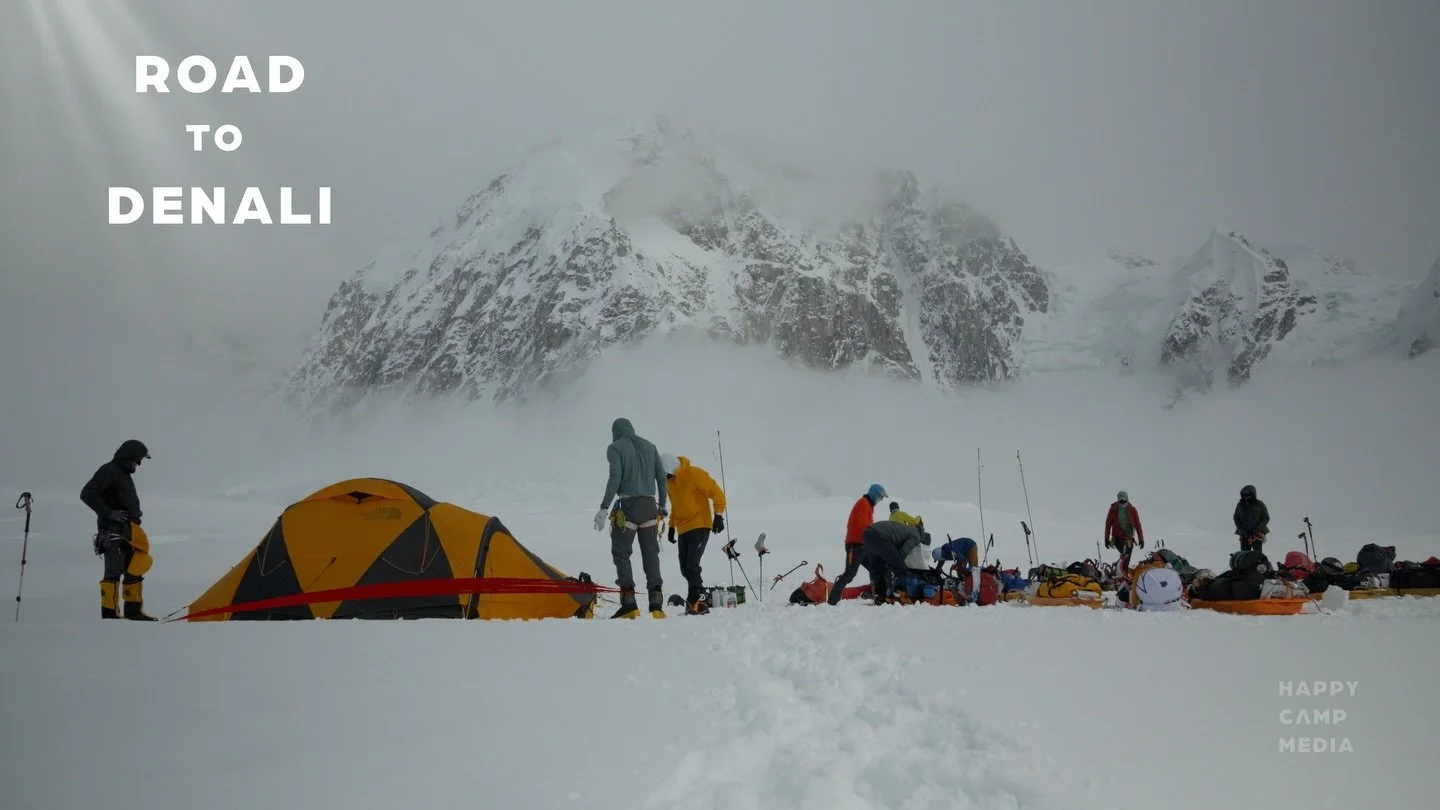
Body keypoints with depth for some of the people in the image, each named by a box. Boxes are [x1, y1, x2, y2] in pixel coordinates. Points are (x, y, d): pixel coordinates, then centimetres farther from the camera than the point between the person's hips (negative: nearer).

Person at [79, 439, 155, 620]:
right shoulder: (108, 471, -7)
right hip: (112, 530, -10)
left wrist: (135, 517, 15)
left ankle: (133, 610, 18)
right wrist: (109, 513, -19)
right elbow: (87, 494, -16)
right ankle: (110, 613, -13)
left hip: (128, 531, 10)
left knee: (134, 570, 11)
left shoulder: (125, 474, 22)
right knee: (114, 570, -13)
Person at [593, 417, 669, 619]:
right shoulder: (649, 446, 14)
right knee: (651, 554, 8)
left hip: (628, 505, -5)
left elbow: (615, 477, -13)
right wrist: (662, 505, 20)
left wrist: (604, 508, -13)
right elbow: (662, 476, 11)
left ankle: (629, 604, -7)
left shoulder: (615, 447, -1)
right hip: (650, 505, 5)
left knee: (621, 553, 2)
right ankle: (656, 604, 2)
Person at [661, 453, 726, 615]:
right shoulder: (669, 481, 11)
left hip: (700, 526, -7)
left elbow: (717, 493, -11)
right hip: (683, 529, 7)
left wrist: (718, 516, -16)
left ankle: (696, 601, -13)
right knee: (685, 568, 4)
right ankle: (699, 596, 14)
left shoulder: (694, 474, -12)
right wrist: (672, 526, 21)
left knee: (692, 565, -17)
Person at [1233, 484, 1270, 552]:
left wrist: (1256, 530, -11)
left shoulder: (1260, 505, -3)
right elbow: (1236, 518, 11)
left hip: (1257, 534, -2)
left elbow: (1266, 518, -1)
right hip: (1244, 534, 2)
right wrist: (1241, 530, -4)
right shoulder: (1240, 505, 3)